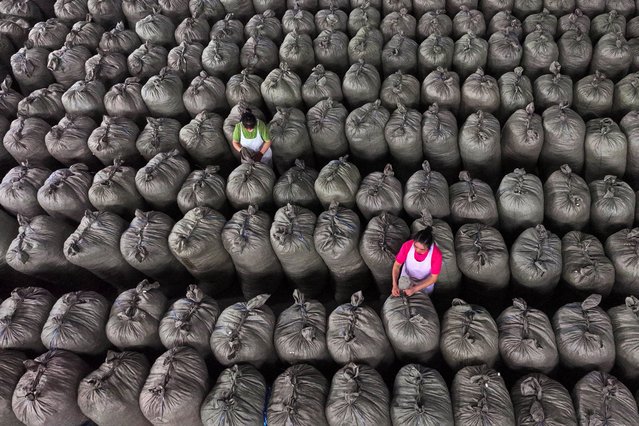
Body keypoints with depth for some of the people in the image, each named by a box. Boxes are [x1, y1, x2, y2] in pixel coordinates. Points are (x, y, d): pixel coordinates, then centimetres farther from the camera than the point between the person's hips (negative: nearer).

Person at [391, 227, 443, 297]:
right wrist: (394, 285, -33)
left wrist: (414, 289, -32)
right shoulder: (407, 245, -31)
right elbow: (397, 265, -20)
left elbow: (433, 277, -25)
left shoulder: (436, 254, -35)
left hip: (426, 282, -1)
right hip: (407, 277, 1)